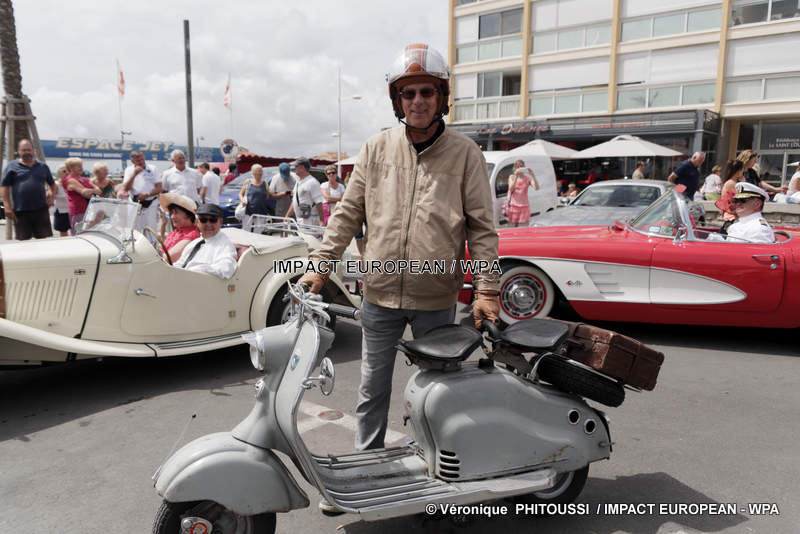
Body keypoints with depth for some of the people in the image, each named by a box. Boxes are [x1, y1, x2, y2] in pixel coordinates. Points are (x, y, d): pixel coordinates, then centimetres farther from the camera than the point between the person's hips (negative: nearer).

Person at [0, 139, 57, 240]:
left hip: (41, 210, 2)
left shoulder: (43, 167, 14)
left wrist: (52, 197, 5)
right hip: (21, 212, -2)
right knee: (23, 242, 2)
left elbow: (52, 184, 23)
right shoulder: (12, 166, 5)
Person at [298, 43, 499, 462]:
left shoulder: (465, 153, -2)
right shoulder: (376, 149, 3)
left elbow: (481, 226, -3)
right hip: (379, 294, 2)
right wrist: (320, 264, -2)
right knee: (372, 388, 14)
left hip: (436, 298, -1)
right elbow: (348, 214, 6)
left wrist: (487, 289, -9)